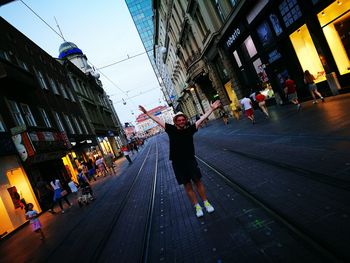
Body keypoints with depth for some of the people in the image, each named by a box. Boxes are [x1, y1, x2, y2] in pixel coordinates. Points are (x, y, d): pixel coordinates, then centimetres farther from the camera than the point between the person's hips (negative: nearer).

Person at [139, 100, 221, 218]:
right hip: (177, 163, 0)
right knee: (187, 185, 7)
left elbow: (202, 118, 0)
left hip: (190, 160, 0)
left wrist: (211, 109, -1)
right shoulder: (171, 129, -2)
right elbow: (158, 120, 4)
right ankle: (197, 206, 19)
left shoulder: (189, 129, -2)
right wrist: (146, 113, 8)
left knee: (198, 181, 8)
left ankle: (206, 202, 23)